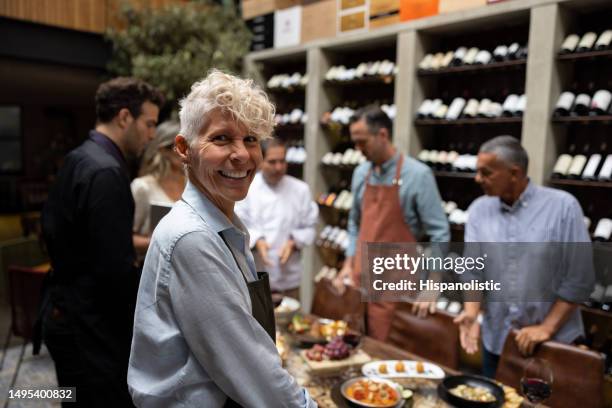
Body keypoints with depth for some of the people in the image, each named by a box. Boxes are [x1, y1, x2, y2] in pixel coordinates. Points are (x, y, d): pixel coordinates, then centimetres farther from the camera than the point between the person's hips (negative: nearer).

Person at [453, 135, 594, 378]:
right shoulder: (479, 210, -1)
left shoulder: (563, 206, -11)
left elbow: (580, 278, -10)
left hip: (555, 342, -3)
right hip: (496, 339, 3)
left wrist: (547, 328, -12)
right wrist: (472, 313, -19)